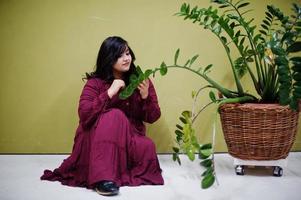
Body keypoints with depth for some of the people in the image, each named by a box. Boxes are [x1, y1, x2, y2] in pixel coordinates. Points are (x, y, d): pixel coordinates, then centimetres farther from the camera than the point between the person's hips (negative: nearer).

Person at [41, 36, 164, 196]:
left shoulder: (140, 81, 1)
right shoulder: (95, 82, -6)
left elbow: (153, 118, 0)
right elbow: (84, 115, -19)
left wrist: (145, 96, -19)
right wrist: (109, 93, -24)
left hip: (131, 140, 2)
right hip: (97, 142, -1)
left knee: (148, 149, -30)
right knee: (114, 115, -33)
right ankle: (103, 178, -38)